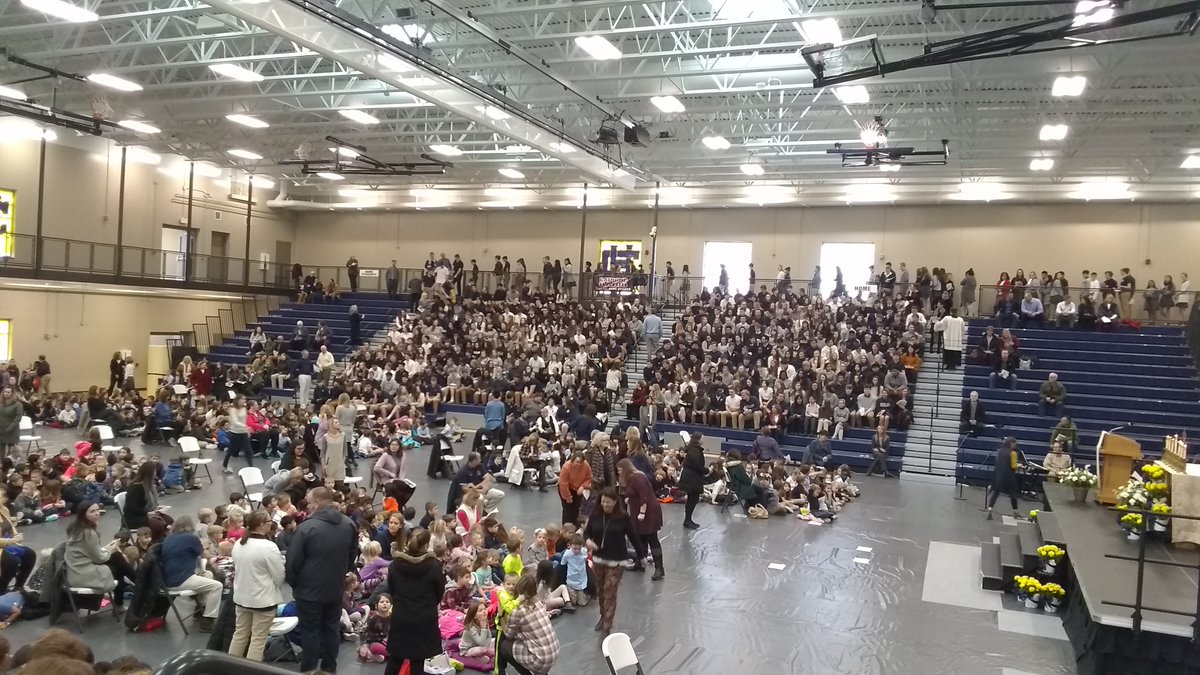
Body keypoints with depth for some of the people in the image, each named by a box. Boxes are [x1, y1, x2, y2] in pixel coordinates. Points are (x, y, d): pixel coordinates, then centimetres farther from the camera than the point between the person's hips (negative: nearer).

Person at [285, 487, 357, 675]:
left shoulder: (307, 527, -21)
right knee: (331, 629, 16)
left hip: (309, 590, -5)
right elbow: (352, 556, 12)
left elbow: (293, 560, -14)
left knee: (310, 631, 6)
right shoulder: (348, 525, -1)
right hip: (335, 589, 5)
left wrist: (293, 583, 3)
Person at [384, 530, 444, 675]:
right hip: (424, 620, -3)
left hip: (400, 618, 3)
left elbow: (391, 591, 8)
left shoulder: (395, 564, -3)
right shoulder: (434, 566, -12)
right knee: (417, 662, 5)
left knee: (395, 659, 16)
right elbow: (439, 594, 0)